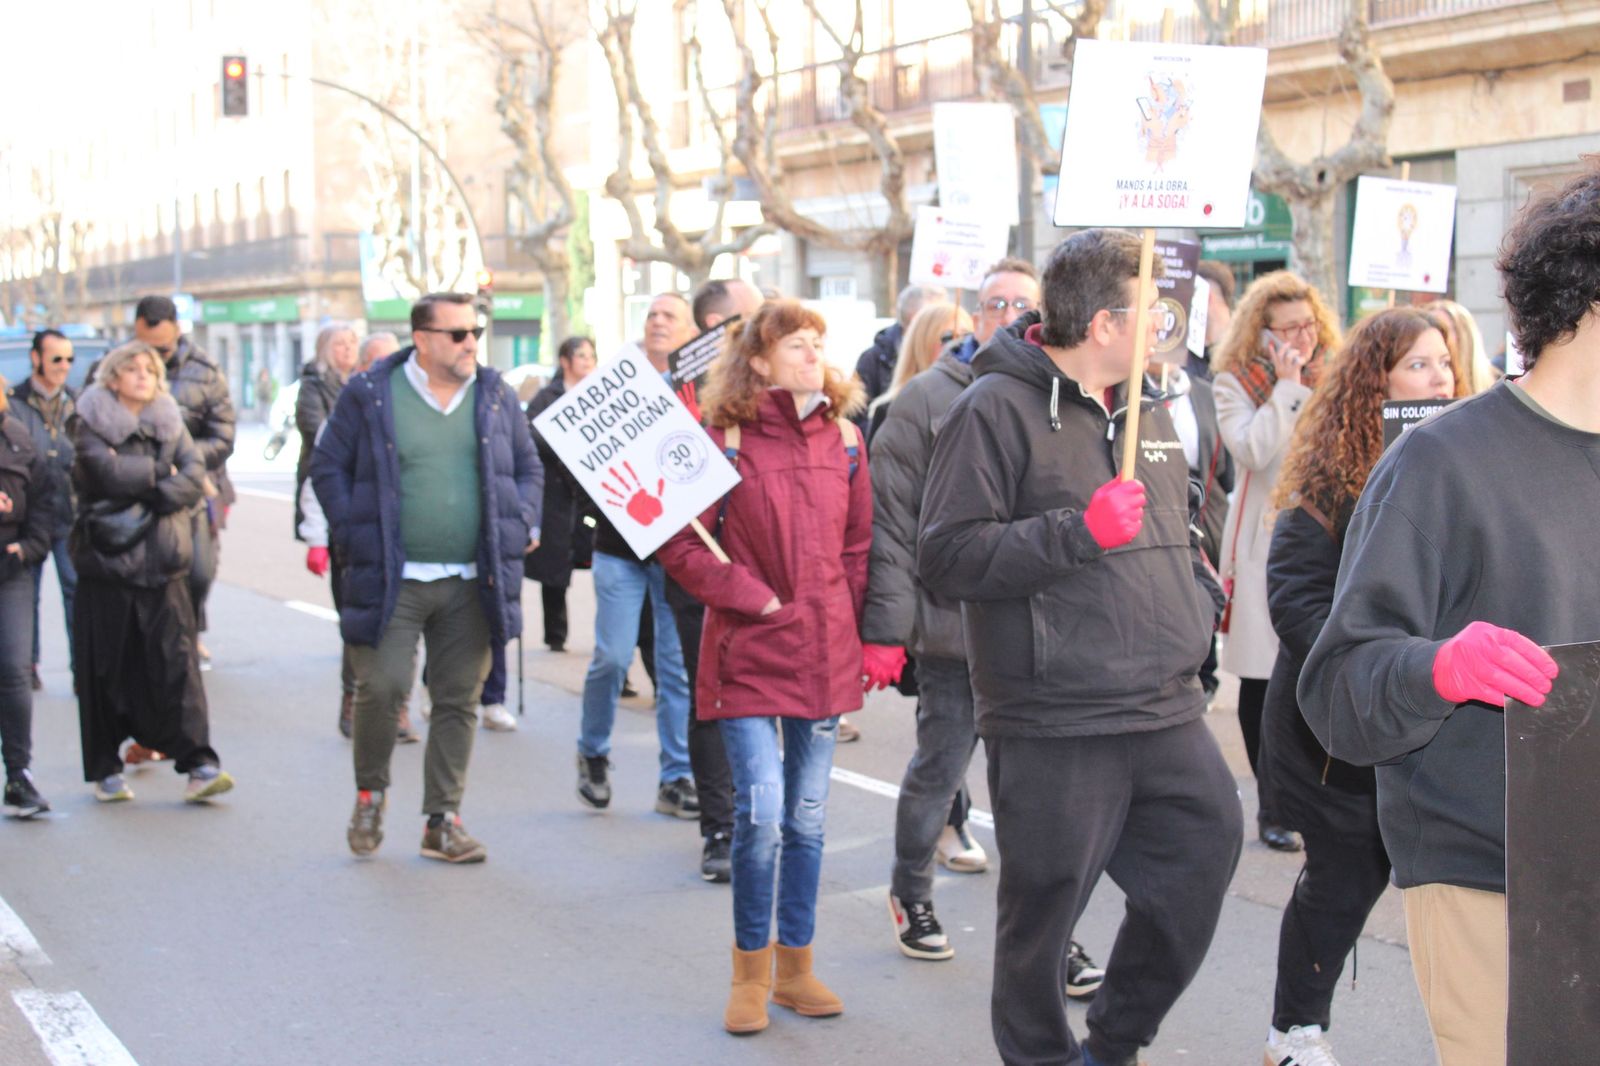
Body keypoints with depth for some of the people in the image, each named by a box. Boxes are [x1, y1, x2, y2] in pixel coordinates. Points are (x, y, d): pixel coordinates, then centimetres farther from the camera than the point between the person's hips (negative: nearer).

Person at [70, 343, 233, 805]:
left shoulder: (170, 422, 13)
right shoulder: (92, 423, 2)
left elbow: (195, 475, -1)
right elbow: (109, 471, -15)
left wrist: (156, 495, -15)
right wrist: (160, 471, -4)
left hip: (162, 562, 2)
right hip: (107, 559, -2)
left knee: (177, 660, -6)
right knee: (106, 668, 3)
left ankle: (198, 765, -9)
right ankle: (105, 771, 14)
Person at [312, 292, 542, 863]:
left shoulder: (495, 395, 10)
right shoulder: (371, 394, 0)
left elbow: (528, 467, 19)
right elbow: (327, 465, 5)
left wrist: (520, 525, 3)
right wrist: (351, 533, -4)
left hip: (472, 582, 3)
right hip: (392, 579, -3)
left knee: (459, 699, 6)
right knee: (381, 686, -10)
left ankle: (443, 820, 17)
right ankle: (370, 792, 17)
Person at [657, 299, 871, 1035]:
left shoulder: (843, 438, 7)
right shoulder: (724, 440, -6)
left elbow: (861, 541, 12)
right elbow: (681, 544, -7)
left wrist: (855, 622, 4)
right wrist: (752, 597, -11)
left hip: (825, 654, 5)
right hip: (750, 651, -4)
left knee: (807, 815, 11)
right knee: (762, 811, -9)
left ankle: (794, 965, 25)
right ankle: (750, 972, 10)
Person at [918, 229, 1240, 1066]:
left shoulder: (1149, 409, 15)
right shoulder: (997, 408, -9)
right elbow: (946, 558, -17)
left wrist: (1199, 606, 15)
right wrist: (1082, 529, -22)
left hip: (1168, 714, 7)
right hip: (1052, 724, -7)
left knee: (1207, 858, 9)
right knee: (1044, 909, 3)